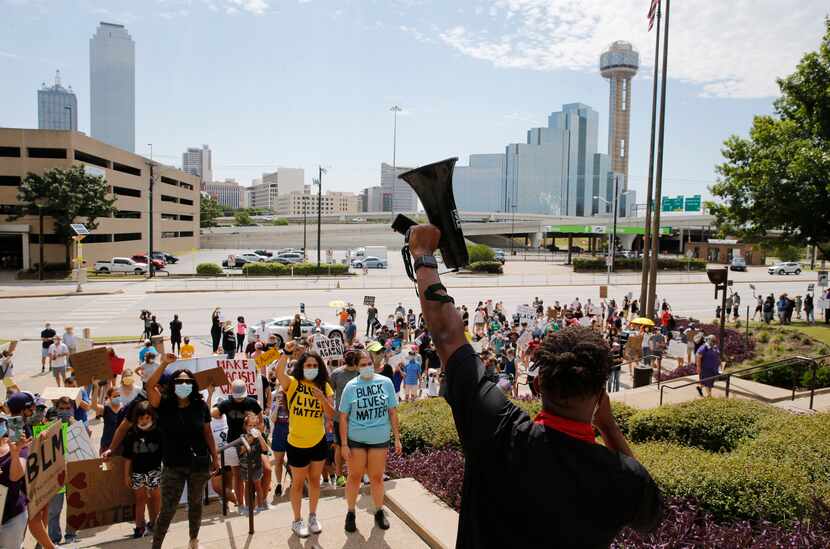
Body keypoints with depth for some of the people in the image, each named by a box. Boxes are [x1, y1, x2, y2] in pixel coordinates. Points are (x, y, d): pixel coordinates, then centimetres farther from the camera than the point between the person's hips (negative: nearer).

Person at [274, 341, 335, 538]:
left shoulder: (324, 386, -1)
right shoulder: (292, 383, -11)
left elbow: (331, 414, -6)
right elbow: (278, 372, -33)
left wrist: (322, 398, -20)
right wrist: (287, 352, -41)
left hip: (319, 442, 3)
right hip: (297, 444, -3)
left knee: (315, 480, 17)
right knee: (298, 483, 12)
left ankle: (313, 517, 35)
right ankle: (297, 521, 30)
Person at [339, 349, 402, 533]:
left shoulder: (385, 382, -4)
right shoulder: (351, 386, -7)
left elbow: (392, 412, 1)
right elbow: (343, 417, -4)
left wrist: (397, 438, 0)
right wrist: (344, 444, -8)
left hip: (380, 439, 1)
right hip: (356, 439, -1)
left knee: (377, 477, 13)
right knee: (354, 476, 12)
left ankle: (379, 512, 31)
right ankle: (350, 513, 29)